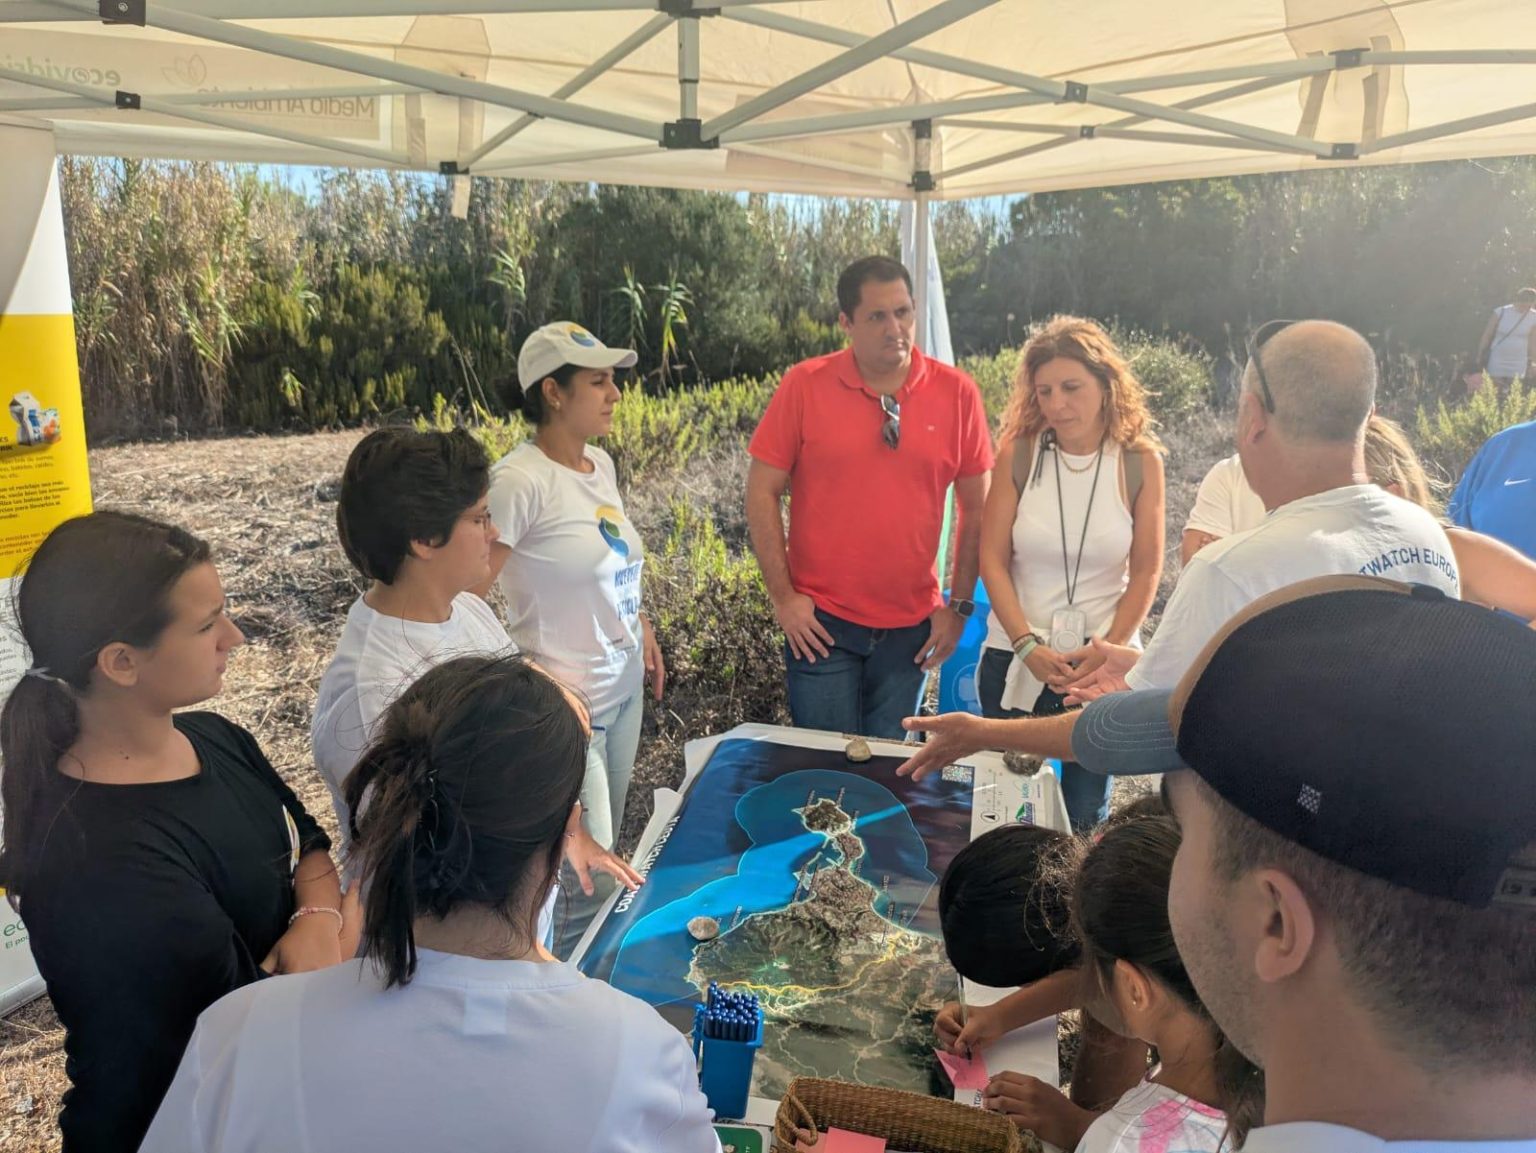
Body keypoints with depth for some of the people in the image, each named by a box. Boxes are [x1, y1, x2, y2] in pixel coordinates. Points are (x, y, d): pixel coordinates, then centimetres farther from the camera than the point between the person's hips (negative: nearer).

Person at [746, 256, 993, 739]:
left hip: (912, 627, 2)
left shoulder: (957, 392, -2)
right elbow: (762, 492, -4)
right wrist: (783, 596, -6)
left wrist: (960, 604, 3)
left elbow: (976, 506, 4)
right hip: (821, 623, -2)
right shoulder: (804, 385, -7)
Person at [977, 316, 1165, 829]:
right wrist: (1028, 646, -13)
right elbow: (992, 560, -5)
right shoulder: (1018, 454, -6)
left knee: (1085, 814, 10)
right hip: (1016, 661, 0)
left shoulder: (1140, 462, -4)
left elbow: (1145, 572, -1)